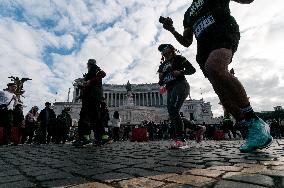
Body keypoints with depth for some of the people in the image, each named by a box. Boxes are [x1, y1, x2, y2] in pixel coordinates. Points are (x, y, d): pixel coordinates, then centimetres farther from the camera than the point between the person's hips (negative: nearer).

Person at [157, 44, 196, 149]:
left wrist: (180, 72, -15)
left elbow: (192, 69, 1)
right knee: (172, 114, 0)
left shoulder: (179, 59, 8)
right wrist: (161, 79, 0)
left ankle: (180, 138, -21)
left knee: (173, 110, -24)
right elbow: (161, 83, 23)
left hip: (180, 85, -7)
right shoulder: (162, 65, 23)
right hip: (170, 90, 7)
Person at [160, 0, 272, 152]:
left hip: (224, 33, -5)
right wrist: (172, 30, 14)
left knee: (213, 67, -36)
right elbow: (186, 42, 26)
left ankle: (255, 122, -25)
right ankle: (258, 130, -2)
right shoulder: (188, 13, 33)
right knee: (221, 91, -10)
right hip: (204, 47, 6)